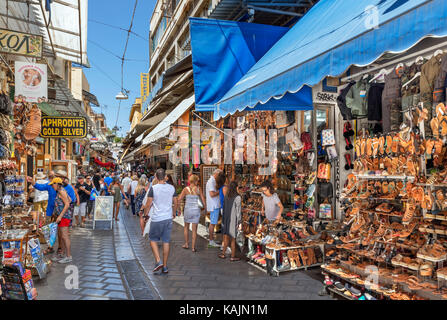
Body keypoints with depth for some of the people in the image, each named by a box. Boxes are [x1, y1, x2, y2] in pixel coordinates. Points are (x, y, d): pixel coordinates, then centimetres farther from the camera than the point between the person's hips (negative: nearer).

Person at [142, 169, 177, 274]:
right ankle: (165, 266, 15)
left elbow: (148, 204, -7)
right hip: (168, 218, 4)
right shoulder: (171, 188, 2)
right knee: (166, 241, 9)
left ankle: (158, 261, 0)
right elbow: (175, 203, 12)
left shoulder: (153, 188, -10)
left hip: (157, 219, -4)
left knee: (153, 239, 13)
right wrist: (174, 213, 29)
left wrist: (145, 214, 11)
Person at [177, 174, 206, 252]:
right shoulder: (198, 189, -4)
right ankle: (193, 247, 9)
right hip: (196, 210, 0)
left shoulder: (186, 189, -4)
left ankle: (186, 244, 27)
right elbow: (203, 200, -2)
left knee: (186, 227, 21)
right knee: (194, 229, 7)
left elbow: (179, 200, -5)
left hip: (187, 209, 1)